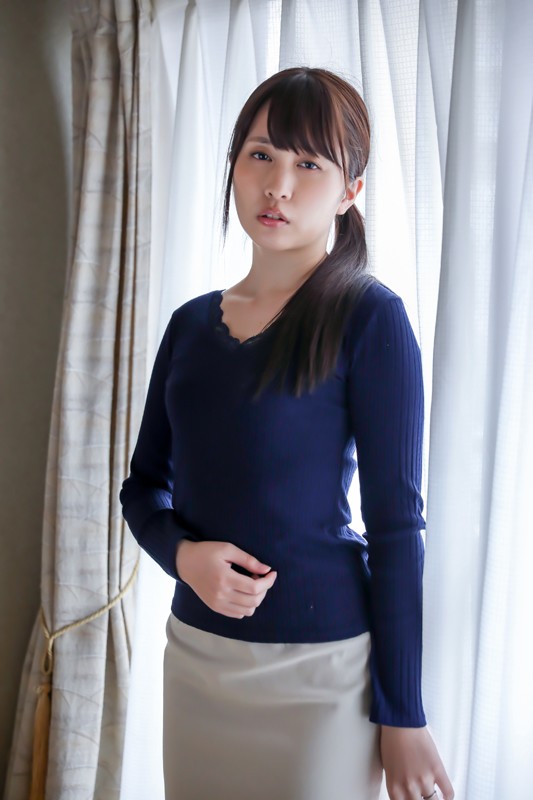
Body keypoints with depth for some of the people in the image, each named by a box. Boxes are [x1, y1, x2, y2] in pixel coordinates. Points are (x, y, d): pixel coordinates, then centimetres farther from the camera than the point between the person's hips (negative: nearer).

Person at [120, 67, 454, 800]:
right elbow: (143, 486, 10)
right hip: (194, 649, 5)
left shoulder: (369, 317, -10)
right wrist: (183, 553, -11)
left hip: (319, 666, -5)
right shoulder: (191, 324, 5)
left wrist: (403, 715, -9)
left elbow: (397, 524, -11)